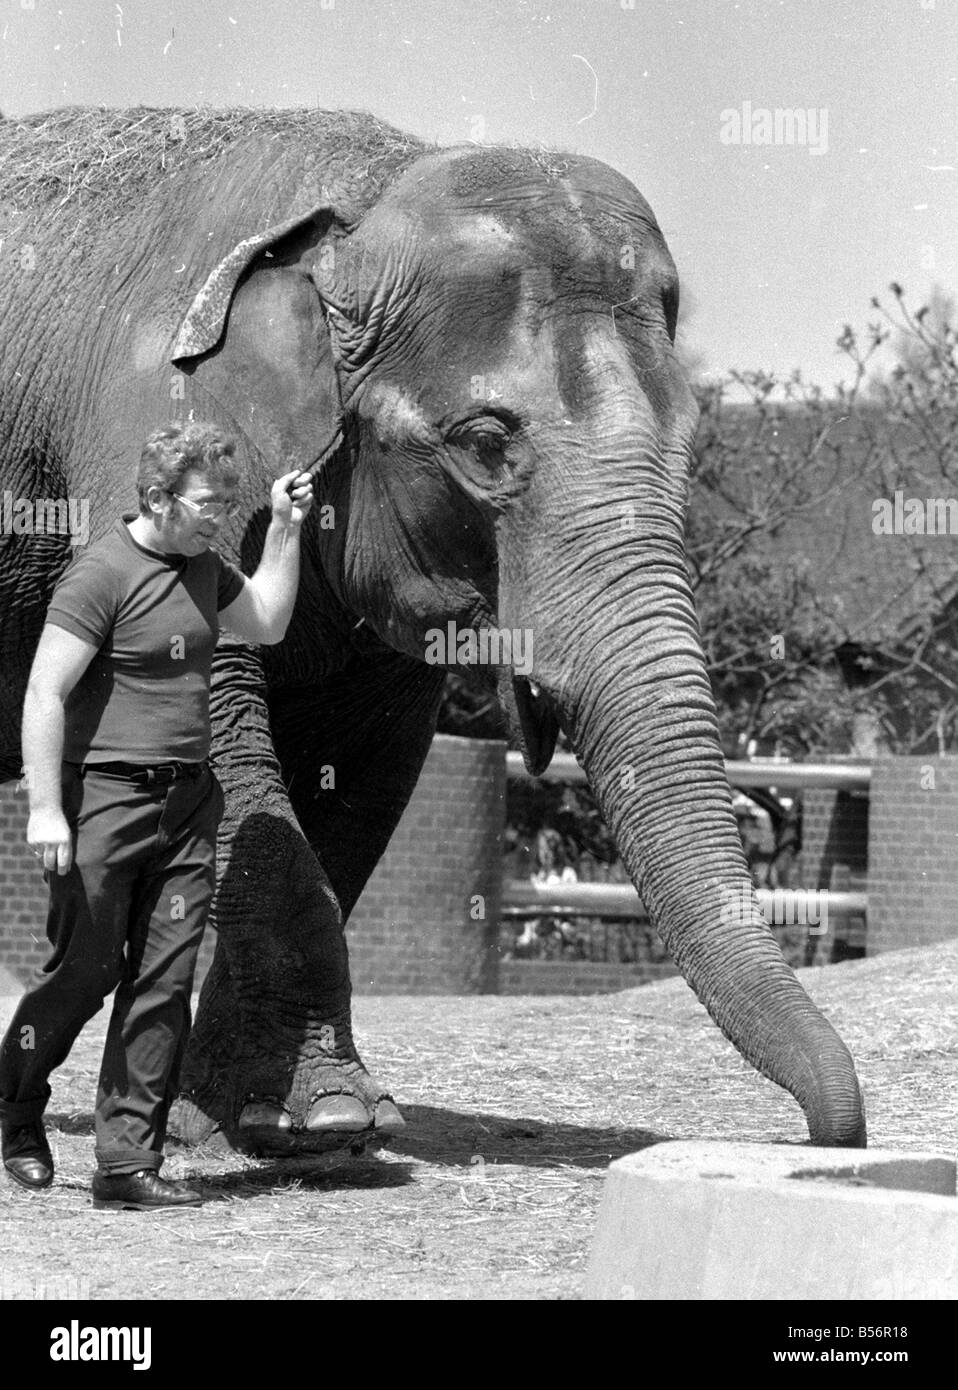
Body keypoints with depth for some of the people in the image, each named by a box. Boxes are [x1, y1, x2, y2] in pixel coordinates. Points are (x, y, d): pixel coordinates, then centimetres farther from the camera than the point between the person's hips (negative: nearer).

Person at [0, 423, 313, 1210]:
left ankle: (128, 1162, 1)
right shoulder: (102, 576, -13)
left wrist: (286, 530, 17)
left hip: (188, 803, 7)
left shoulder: (202, 566, 13)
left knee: (165, 982, 0)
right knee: (87, 969, -1)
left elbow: (266, 624, 28)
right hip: (106, 795, -7)